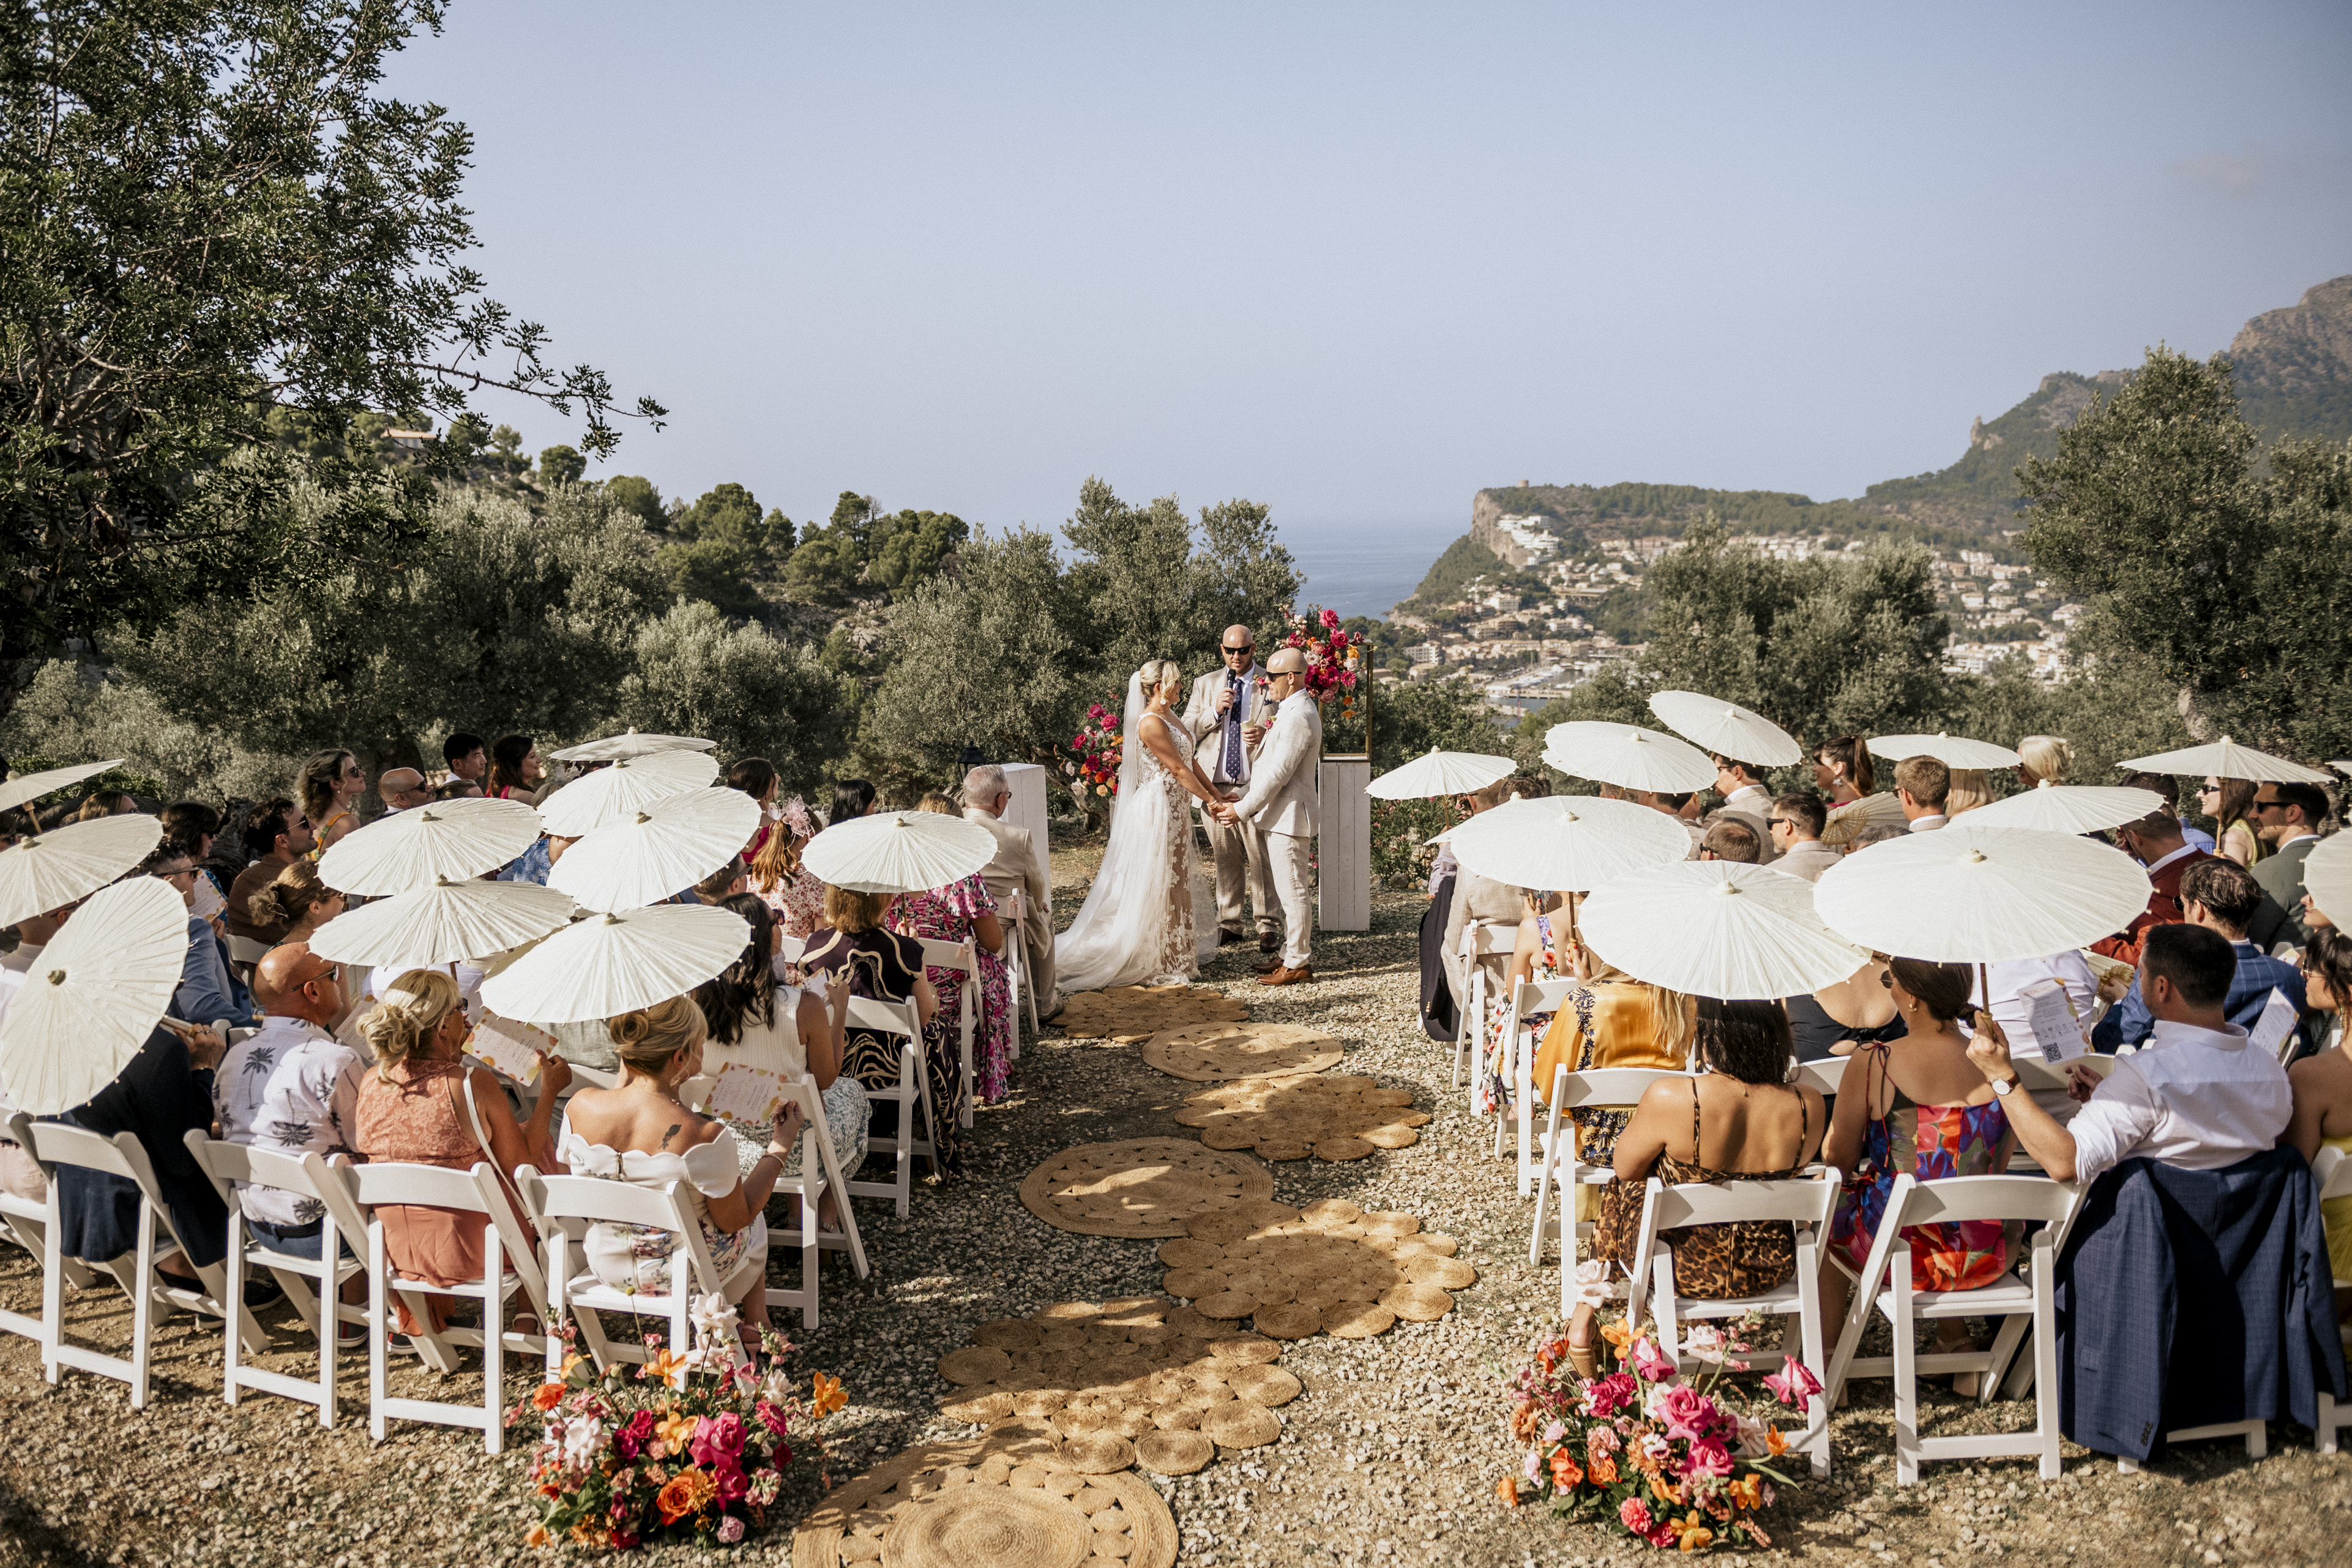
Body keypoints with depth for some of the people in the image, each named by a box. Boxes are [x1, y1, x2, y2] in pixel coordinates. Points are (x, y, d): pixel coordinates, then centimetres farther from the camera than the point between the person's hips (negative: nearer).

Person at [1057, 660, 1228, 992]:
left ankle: (1177, 955, 26)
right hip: (1158, 810, -10)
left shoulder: (1169, 715, 11)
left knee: (1175, 884, 16)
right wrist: (1210, 801, -12)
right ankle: (1162, 964, 8)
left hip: (1175, 809, 10)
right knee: (1161, 886, -1)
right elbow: (1178, 770, -18)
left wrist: (1218, 795, 9)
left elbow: (1190, 762, 13)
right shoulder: (1150, 723, -20)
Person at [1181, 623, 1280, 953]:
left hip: (1255, 786, -3)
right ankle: (1229, 924, 18)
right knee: (1225, 860, 9)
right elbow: (1186, 731, 7)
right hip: (1214, 786, 3)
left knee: (1261, 858, -2)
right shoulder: (1205, 684, 12)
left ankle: (1267, 926, 7)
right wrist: (1215, 710, -9)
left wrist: (1266, 735, -15)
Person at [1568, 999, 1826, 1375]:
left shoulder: (1671, 1098, -30)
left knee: (1622, 1189, 29)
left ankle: (1585, 1315, 46)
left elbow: (1625, 1167, -9)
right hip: (1768, 1272, 3)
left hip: (1684, 1270, -3)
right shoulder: (1807, 1105, -19)